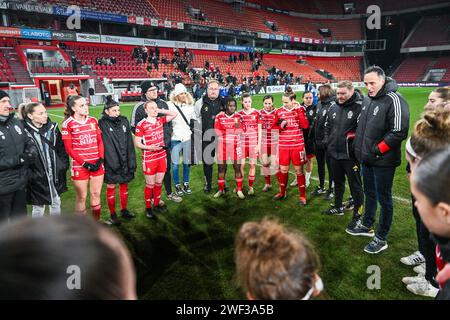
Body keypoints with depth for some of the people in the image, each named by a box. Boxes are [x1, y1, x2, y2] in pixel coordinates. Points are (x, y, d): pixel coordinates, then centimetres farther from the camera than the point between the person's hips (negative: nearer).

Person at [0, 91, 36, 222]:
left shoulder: (17, 122, 6)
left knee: (20, 221, 22)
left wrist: (31, 153, -7)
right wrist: (16, 160, -23)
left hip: (21, 183, 6)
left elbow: (29, 143, 14)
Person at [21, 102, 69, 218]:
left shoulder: (52, 127, 1)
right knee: (38, 207, 10)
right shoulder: (25, 131, -15)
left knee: (56, 203, 19)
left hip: (56, 175, 5)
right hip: (37, 178, -5)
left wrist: (64, 164, 5)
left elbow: (61, 148, 9)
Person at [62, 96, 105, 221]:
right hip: (80, 166, -4)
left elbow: (100, 142, 9)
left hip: (97, 164, 4)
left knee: (96, 194, 11)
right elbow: (69, 149, -7)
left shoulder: (93, 121, 6)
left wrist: (101, 159, -4)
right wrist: (85, 163, -12)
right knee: (81, 197, 6)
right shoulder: (68, 124, -7)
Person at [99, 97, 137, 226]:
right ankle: (112, 214, 21)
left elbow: (130, 144, 4)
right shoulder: (102, 124, -9)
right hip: (110, 163, -4)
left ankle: (124, 210, 32)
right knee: (111, 187, 9)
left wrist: (132, 161, 1)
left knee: (124, 185, 15)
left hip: (124, 161, 4)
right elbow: (105, 146, -15)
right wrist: (114, 164, -19)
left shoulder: (124, 121, 4)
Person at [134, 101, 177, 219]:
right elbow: (137, 143, -10)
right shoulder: (141, 124, -12)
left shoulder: (160, 120, 5)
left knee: (159, 183, 14)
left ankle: (156, 204, 30)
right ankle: (148, 208, 20)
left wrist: (160, 111, 2)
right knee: (150, 184, 5)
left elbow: (174, 114, 12)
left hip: (162, 157, 5)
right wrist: (149, 147, -24)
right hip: (149, 159, -5)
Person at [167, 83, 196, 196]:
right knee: (175, 163, 2)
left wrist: (192, 129, 12)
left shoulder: (190, 105, 8)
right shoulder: (170, 105, -5)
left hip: (188, 138, 3)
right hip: (175, 138, -3)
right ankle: (177, 185, 15)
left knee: (187, 162, 10)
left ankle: (186, 183, 24)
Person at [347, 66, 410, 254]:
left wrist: (377, 150, -19)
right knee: (369, 194, 22)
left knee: (383, 199, 4)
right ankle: (366, 226, 40)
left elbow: (399, 132, -22)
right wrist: (359, 148, 12)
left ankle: (381, 239, 17)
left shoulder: (393, 100, -17)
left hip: (383, 161, -8)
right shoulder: (367, 100, 10)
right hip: (366, 159, 8)